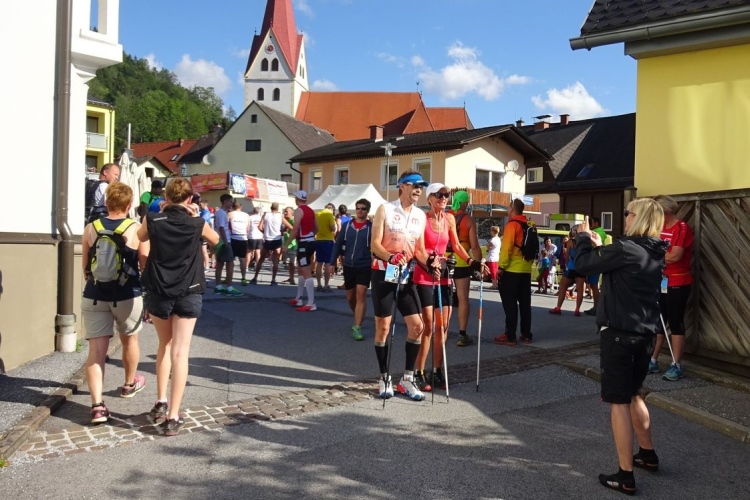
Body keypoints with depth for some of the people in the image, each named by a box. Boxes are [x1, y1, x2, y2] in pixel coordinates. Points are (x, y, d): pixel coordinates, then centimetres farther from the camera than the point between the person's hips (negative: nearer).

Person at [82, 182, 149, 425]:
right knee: (129, 340, 21)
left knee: (96, 350, 1)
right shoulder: (136, 229, -7)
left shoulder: (90, 229, 2)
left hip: (94, 295, 2)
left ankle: (97, 405, -7)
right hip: (127, 295, -1)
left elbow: (85, 269, 11)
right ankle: (130, 384, 42)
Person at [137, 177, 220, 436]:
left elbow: (141, 237, 20)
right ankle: (172, 417, -2)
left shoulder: (153, 220, -4)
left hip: (157, 292, 2)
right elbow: (215, 240, 16)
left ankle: (160, 403, 21)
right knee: (180, 352, -1)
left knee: (165, 345, 22)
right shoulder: (197, 224, -6)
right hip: (188, 294, -2)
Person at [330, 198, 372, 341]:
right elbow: (338, 244, 5)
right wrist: (332, 263, 1)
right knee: (350, 297, 15)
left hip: (364, 267, -3)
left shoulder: (371, 227, -5)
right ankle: (359, 318, 39)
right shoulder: (346, 225, 2)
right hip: (348, 266, 4)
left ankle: (357, 327, -7)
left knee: (361, 295, -11)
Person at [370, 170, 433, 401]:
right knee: (383, 327, 1)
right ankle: (384, 378, 15)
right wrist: (391, 257, -31)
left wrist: (429, 262, -9)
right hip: (384, 273, -5)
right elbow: (375, 245, -12)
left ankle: (407, 379, 12)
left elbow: (419, 249, 11)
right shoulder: (385, 209, -6)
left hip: (407, 275, 5)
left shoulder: (421, 216, 8)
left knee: (416, 326, -1)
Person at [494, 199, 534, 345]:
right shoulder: (528, 226, 12)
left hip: (512, 270, -7)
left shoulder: (512, 225, -11)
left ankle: (510, 336, -2)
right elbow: (531, 247, 17)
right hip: (526, 270, 7)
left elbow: (506, 247, -17)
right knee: (525, 303, 11)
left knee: (510, 303, -3)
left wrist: (501, 267, -13)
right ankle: (526, 335, 16)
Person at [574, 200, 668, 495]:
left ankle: (625, 476, 6)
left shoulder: (626, 249, -17)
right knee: (632, 394, 25)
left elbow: (584, 264, -11)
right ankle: (647, 454, 39)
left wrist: (584, 237, 4)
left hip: (619, 333, -8)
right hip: (644, 333, 8)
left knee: (618, 401, 0)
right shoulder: (655, 254, 9)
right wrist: (600, 247, 17)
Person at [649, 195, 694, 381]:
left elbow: (674, 256, -21)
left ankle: (676, 366, 6)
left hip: (677, 284, -7)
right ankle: (653, 361, 19)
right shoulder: (660, 229, 12)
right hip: (660, 282, 8)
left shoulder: (682, 228, -12)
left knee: (676, 324, -2)